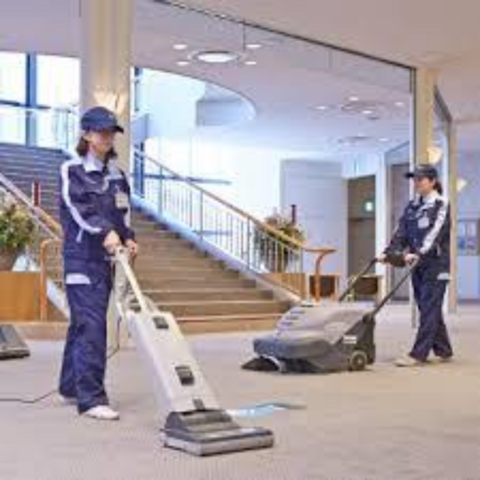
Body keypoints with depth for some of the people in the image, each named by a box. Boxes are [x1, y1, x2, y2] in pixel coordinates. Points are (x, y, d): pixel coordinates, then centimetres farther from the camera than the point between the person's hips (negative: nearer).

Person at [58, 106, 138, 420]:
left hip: (105, 257, 7)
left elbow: (123, 209, 16)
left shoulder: (116, 173, 15)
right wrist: (105, 233, -32)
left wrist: (128, 238, -3)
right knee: (91, 325, -13)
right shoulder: (72, 170, -4)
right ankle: (91, 398, -12)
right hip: (81, 256, -7)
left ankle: (71, 388, 24)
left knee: (82, 323, 14)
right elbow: (80, 208, -18)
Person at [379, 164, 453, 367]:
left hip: (436, 265, -7)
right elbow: (402, 233, 8)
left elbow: (435, 233, -20)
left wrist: (418, 253, -33)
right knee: (430, 309, 10)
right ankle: (443, 350, 21)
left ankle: (418, 355, -10)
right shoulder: (412, 206, 13)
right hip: (418, 266, 7)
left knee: (429, 310, -8)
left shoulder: (440, 205, -6)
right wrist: (388, 252, -5)